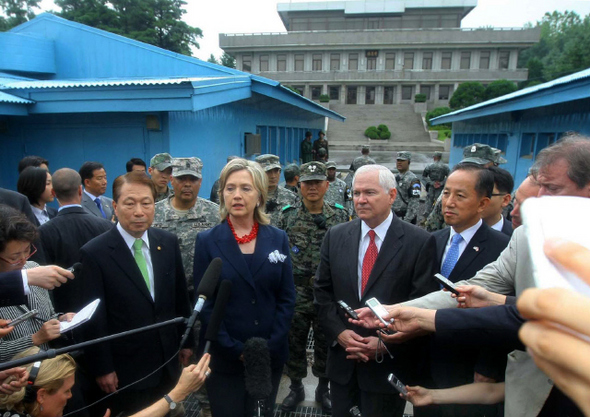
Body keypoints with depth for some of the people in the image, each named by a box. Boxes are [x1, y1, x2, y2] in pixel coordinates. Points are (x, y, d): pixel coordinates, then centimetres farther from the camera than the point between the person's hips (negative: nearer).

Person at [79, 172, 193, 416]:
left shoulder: (168, 243, -3)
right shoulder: (94, 253, -15)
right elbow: (94, 318, -12)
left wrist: (186, 341, 8)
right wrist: (102, 368, -9)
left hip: (168, 362, 4)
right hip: (126, 370, -4)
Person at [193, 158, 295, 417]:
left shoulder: (278, 238, 0)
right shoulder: (207, 241, -5)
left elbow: (287, 298, 0)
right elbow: (204, 302, -6)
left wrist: (271, 346, -9)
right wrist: (234, 349, -13)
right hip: (223, 358, -1)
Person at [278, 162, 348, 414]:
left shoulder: (340, 216, -3)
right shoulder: (287, 216, -2)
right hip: (295, 294, 1)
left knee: (326, 343, 14)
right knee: (294, 343, 13)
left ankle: (323, 389, 37)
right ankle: (296, 388, 36)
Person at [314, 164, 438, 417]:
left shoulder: (420, 242, -10)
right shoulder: (335, 236, 1)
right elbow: (322, 292, 3)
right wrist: (339, 332, -10)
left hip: (390, 364, -3)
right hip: (342, 363, 3)